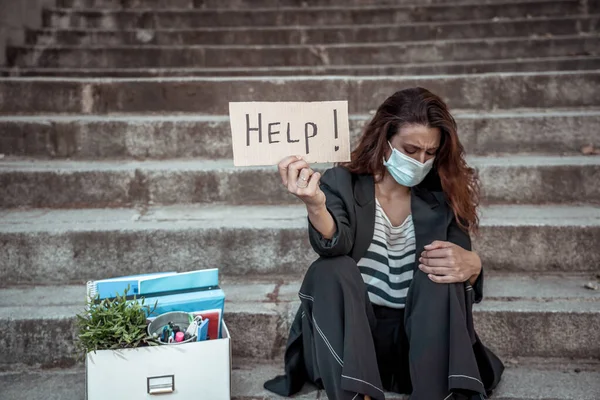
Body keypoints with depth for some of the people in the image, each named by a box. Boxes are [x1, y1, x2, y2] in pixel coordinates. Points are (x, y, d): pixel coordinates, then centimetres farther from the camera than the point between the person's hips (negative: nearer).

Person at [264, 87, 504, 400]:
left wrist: (471, 265, -27)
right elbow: (335, 245, -24)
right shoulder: (342, 182, -5)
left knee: (441, 280, -25)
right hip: (348, 336, -1)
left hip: (416, 336, 2)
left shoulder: (442, 195, 1)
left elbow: (462, 263, -2)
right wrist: (315, 206, -47)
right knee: (331, 271, -28)